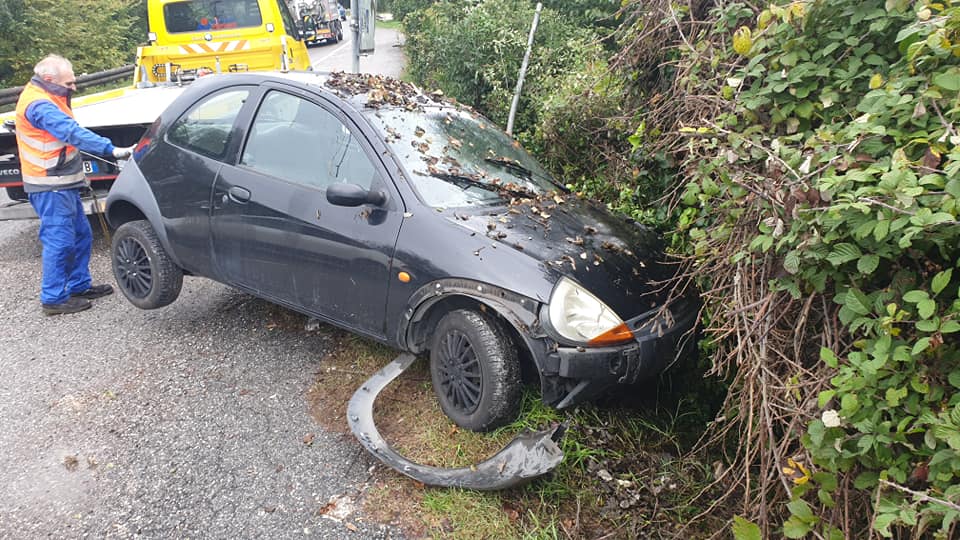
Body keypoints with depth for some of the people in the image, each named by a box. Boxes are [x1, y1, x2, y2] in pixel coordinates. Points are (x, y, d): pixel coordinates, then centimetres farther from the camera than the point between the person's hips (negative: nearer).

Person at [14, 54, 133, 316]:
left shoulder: (46, 96, 14)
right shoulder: (39, 105, -20)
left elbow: (68, 131, 18)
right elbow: (73, 133, -33)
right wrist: (111, 150, -40)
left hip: (62, 184, 10)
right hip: (50, 188, -10)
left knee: (81, 235, 16)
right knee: (60, 240, -6)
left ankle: (79, 285, 27)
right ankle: (53, 299, 3)